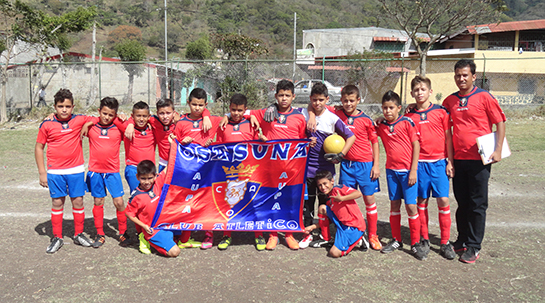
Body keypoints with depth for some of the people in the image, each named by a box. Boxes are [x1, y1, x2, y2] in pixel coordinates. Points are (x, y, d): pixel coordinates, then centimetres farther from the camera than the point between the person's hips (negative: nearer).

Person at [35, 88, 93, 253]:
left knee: (78, 201, 7)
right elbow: (39, 148, 3)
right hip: (55, 172, -1)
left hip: (76, 170, 1)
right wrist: (42, 172, 0)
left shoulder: (80, 120, -1)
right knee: (57, 202, 7)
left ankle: (78, 234, 23)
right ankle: (57, 238, 19)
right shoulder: (47, 125, -3)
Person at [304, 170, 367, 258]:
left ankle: (357, 239, 5)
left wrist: (341, 198, -30)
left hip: (355, 227, -8)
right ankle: (326, 239, 13)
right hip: (342, 224, 8)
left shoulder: (338, 189, -10)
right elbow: (328, 219, 18)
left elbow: (358, 193, -23)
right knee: (322, 208, 1)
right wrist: (313, 227, 15)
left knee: (334, 253, -18)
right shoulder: (329, 200, 14)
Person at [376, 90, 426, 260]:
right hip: (391, 170, 4)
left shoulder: (407, 122, -6)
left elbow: (416, 146, -6)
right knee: (394, 205, 10)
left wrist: (413, 170, -10)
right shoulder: (381, 126, 5)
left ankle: (415, 244, 10)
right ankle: (396, 240, 22)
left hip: (407, 170, -4)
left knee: (411, 206, -2)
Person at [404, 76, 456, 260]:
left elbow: (448, 137, 3)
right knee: (422, 201, 6)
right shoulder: (409, 115, 5)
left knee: (443, 200, -3)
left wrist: (450, 162, 0)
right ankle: (424, 240, 19)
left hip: (439, 162, -1)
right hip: (419, 163, 1)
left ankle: (445, 243, 9)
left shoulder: (440, 111, 2)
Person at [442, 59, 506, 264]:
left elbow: (500, 122, -2)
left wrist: (498, 150, -10)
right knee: (462, 203, 13)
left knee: (478, 204, 2)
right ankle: (463, 240, 26)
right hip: (458, 160, 4)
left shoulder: (484, 97, -4)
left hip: (479, 159, -4)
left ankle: (474, 247, 11)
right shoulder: (450, 101, 9)